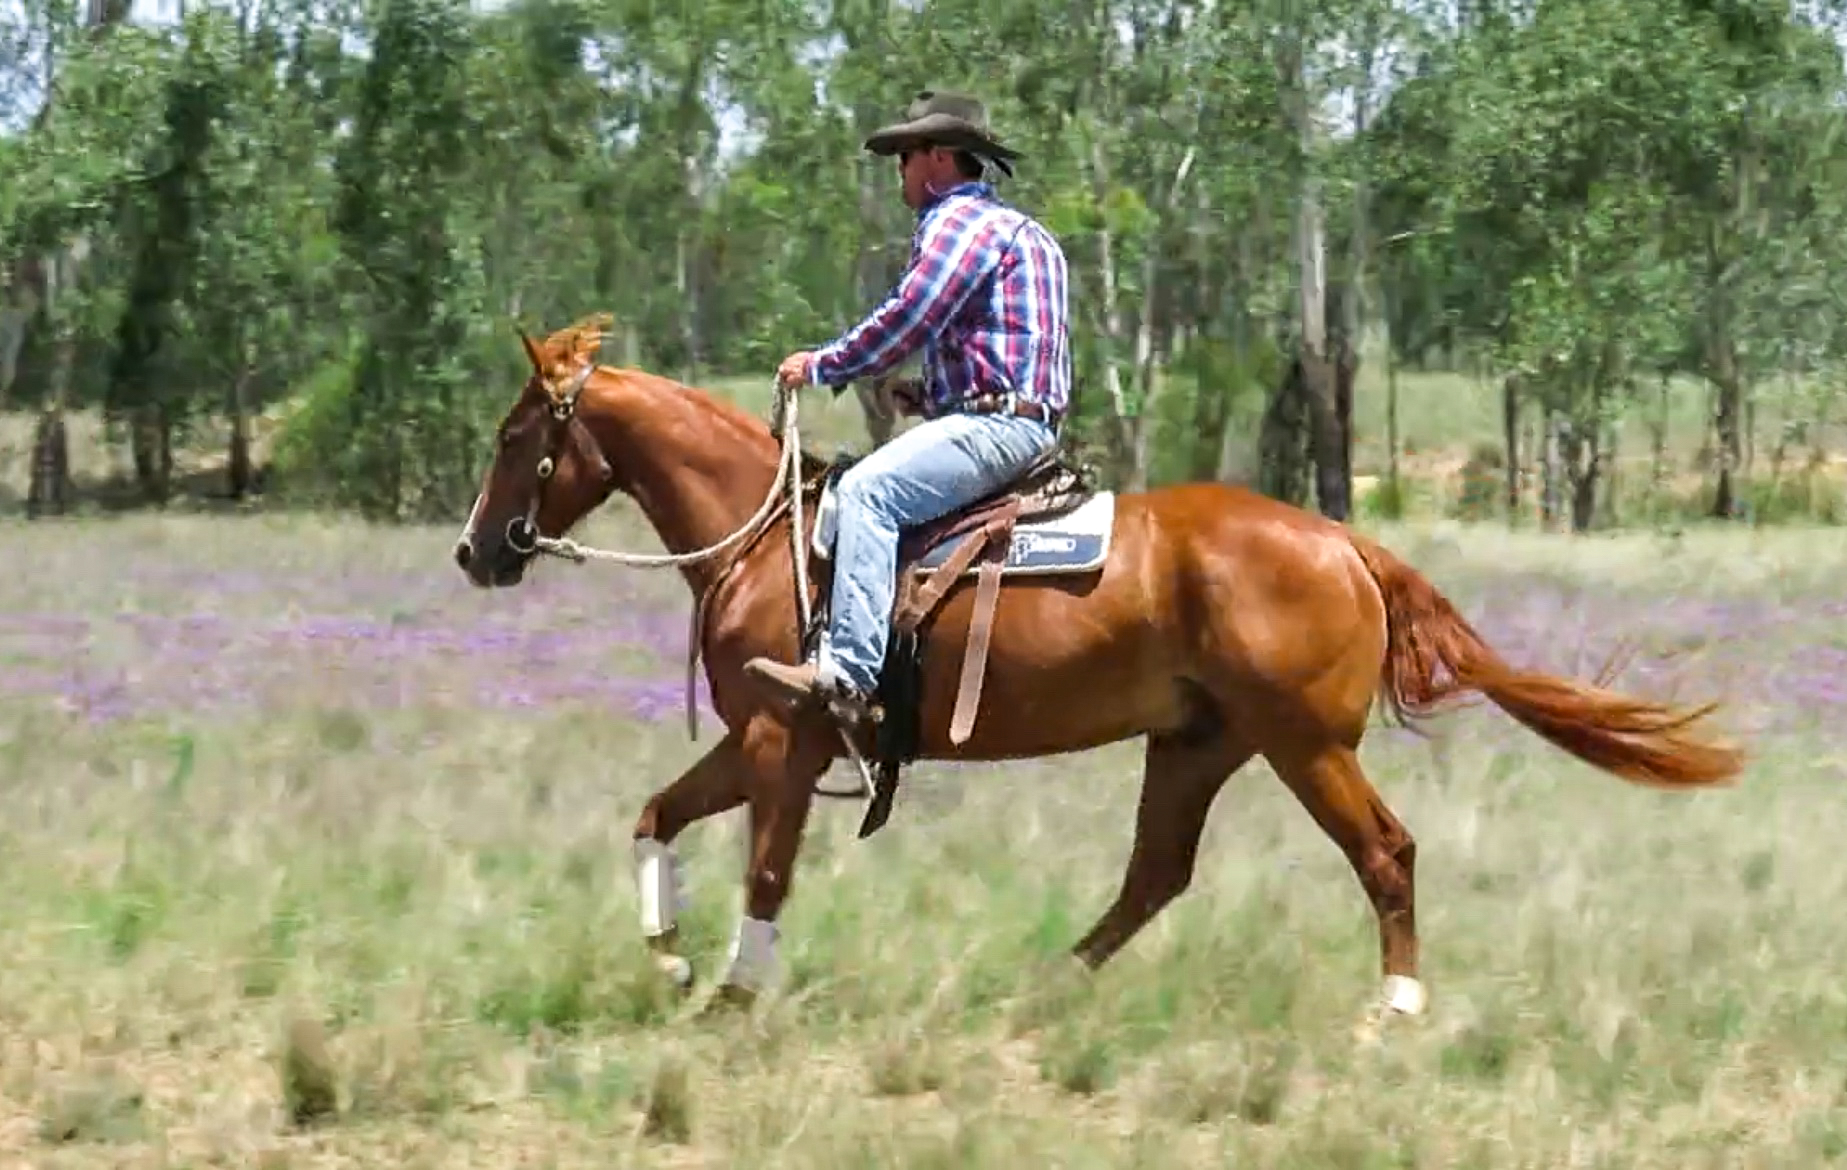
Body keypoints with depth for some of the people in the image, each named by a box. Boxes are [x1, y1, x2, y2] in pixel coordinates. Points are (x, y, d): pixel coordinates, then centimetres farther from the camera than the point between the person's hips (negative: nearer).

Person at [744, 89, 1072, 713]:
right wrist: (931, 395, 20)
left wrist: (820, 366, -1)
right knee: (872, 486, 18)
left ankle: (846, 670, -38)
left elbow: (904, 322, -13)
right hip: (1025, 418, 11)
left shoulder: (958, 220, -5)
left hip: (998, 422, -11)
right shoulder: (1017, 229, 27)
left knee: (866, 490, -26)